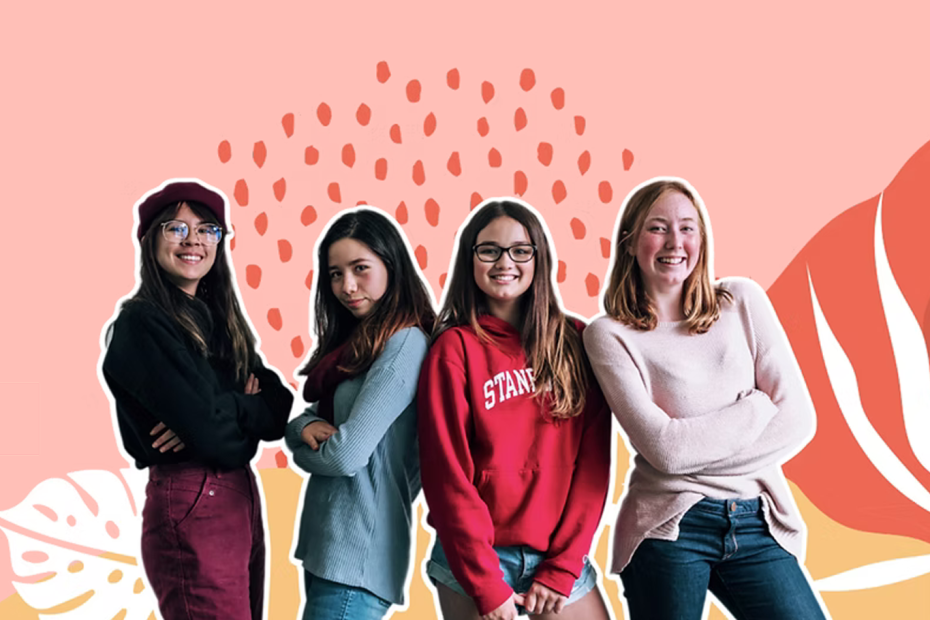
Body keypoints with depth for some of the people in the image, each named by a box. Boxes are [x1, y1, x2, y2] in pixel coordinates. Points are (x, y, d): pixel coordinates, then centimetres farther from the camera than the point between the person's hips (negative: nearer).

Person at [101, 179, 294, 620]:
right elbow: (207, 426, -21)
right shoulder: (142, 323, -10)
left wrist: (224, 410, -15)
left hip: (242, 495, 8)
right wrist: (250, 409, -3)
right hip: (190, 505, -8)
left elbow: (279, 408, 3)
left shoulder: (218, 319, 13)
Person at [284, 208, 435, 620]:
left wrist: (307, 453, 0)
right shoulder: (352, 342, 13)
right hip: (324, 542, 9)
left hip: (358, 553, -9)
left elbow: (348, 455, -20)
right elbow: (310, 415, 13)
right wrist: (308, 427, -10)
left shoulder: (405, 343, -15)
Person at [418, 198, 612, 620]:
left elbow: (592, 460, 1)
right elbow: (447, 472, -7)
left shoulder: (574, 342, 3)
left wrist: (562, 567, -6)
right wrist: (485, 584, -11)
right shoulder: (455, 347, -4)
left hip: (558, 557, 2)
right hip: (472, 563, -2)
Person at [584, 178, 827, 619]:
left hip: (757, 526, 3)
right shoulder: (609, 335, -4)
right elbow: (663, 447, -13)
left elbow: (798, 417, -2)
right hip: (667, 530, -3)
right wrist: (759, 404, -6)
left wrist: (698, 461, -11)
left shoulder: (742, 302, 5)